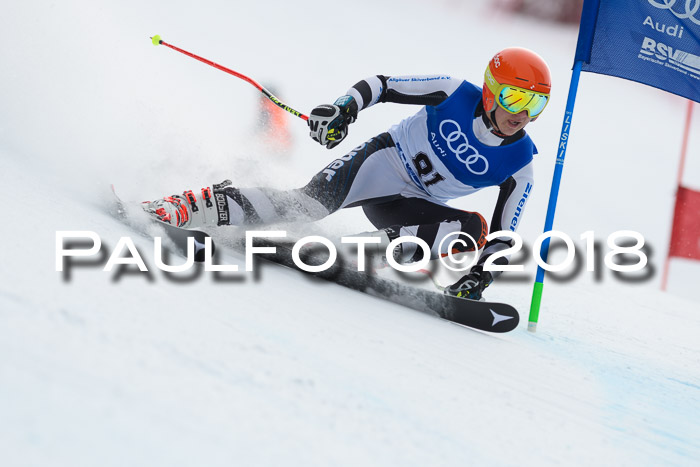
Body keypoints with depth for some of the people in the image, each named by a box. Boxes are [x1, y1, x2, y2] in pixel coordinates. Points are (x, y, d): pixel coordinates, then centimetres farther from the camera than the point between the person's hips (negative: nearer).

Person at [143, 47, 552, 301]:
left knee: (474, 231, -27)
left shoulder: (519, 165, -8)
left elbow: (503, 237, -3)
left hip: (410, 205, 3)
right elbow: (384, 84, -9)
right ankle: (196, 207, -17)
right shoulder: (456, 94, -13)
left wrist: (485, 270, -20)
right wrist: (345, 107, -27)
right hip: (378, 161, -2)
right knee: (304, 205, -26)